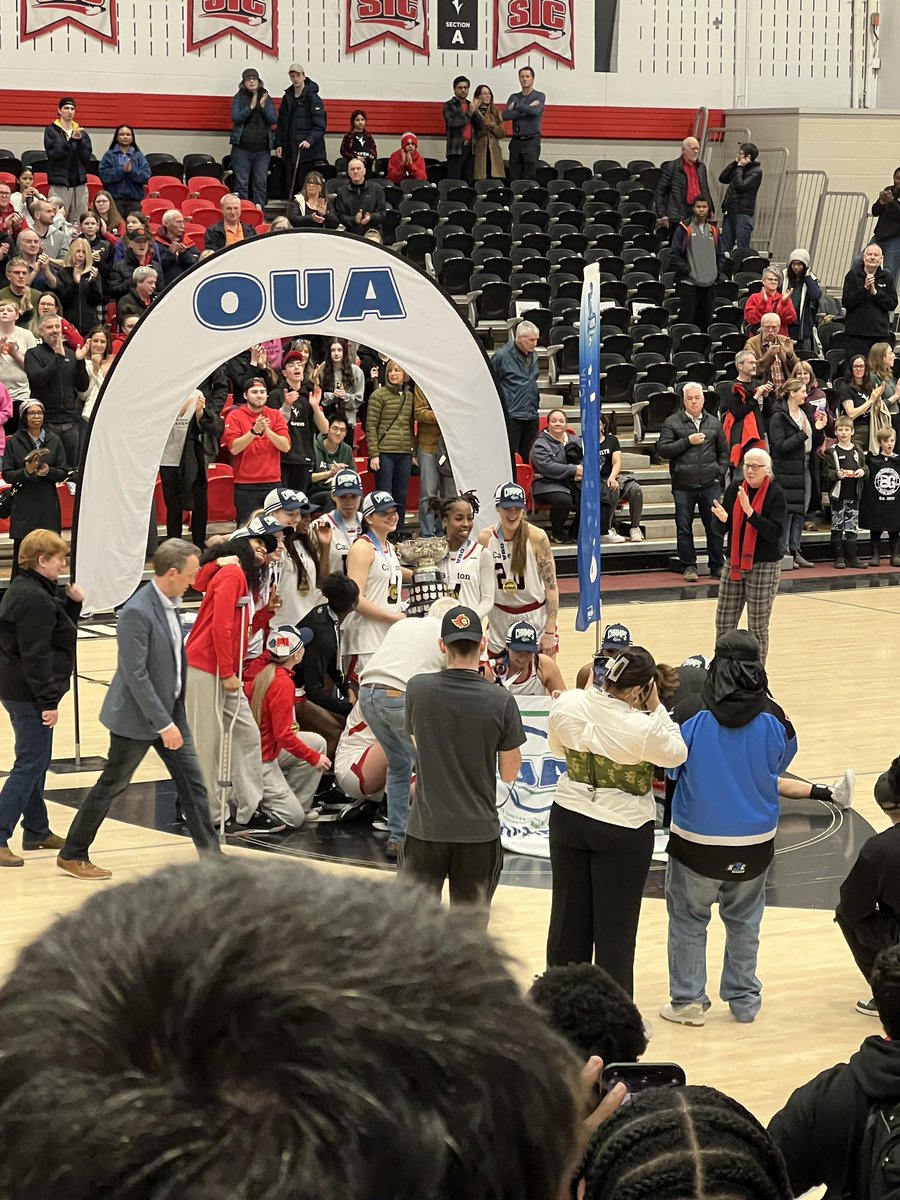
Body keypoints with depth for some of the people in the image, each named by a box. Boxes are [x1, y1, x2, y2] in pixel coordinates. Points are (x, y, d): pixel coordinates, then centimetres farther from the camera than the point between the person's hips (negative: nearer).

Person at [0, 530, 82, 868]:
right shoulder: (35, 599, -20)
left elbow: (59, 630, 22)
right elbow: (35, 656, -23)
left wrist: (72, 603, 7)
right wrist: (48, 702, -22)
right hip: (29, 694, -11)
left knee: (36, 762, 19)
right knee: (30, 764, -9)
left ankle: (37, 831, 30)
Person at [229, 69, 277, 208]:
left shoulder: (266, 98, 9)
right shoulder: (239, 97, 3)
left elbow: (274, 120, 1)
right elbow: (235, 118, -9)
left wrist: (263, 106, -14)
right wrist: (251, 107, -19)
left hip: (263, 147, 2)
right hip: (242, 147, -2)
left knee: (261, 183, 3)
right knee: (241, 183, -2)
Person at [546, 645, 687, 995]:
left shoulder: (566, 705, -12)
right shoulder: (644, 728, -27)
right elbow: (676, 755, -8)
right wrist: (656, 708, -8)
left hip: (569, 818, 4)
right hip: (624, 829, -4)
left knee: (569, 915, 18)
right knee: (615, 926, 7)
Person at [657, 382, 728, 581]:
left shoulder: (714, 423, 10)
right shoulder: (672, 423, 1)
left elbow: (724, 452, 18)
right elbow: (662, 449, -7)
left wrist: (720, 473, 6)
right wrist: (687, 441, -14)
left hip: (710, 485, 2)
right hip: (683, 486, -2)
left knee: (715, 527, 4)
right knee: (684, 529, 2)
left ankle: (717, 566, 13)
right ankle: (689, 567, 11)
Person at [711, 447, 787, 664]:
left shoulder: (775, 494, -10)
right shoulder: (734, 488, 2)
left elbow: (774, 532, -19)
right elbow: (722, 529, 6)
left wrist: (750, 512, -29)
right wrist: (722, 518, -17)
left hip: (764, 567, -4)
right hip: (734, 564, 4)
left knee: (758, 628, 3)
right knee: (724, 624, 4)